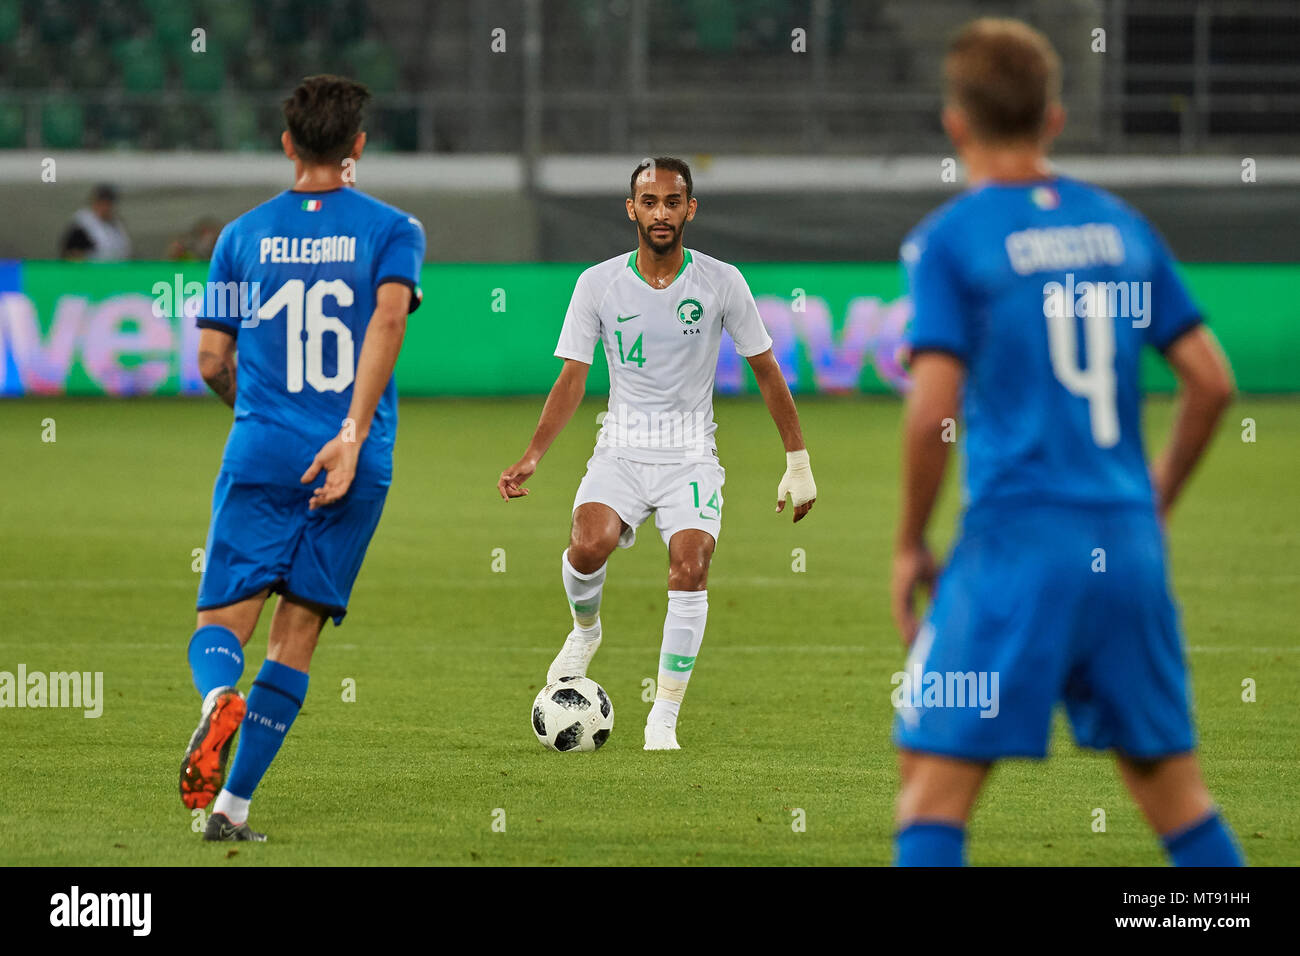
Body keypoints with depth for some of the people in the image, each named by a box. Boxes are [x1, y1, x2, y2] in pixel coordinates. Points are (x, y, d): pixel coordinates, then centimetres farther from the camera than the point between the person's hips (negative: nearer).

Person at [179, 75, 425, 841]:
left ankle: (218, 696, -33)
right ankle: (233, 804, 1)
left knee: (223, 619, 2)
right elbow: (388, 317, -14)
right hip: (352, 468, 0)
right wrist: (353, 432, -20)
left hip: (260, 456, 0)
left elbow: (212, 361, 11)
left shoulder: (243, 235, 9)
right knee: (295, 641, 6)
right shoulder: (392, 230, 4)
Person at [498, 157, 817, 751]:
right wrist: (532, 456, -11)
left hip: (691, 458, 0)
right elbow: (572, 378, 1)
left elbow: (766, 370, 6)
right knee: (589, 543, -28)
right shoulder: (598, 284, -1)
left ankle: (664, 718, -11)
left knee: (690, 568, -22)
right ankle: (584, 630, 7)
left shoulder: (721, 283, -2)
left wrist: (798, 462, 6)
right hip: (621, 451, 0)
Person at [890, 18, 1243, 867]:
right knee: (1170, 778, 14)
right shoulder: (1122, 228, 10)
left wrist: (910, 545, 0)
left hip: (1015, 544, -5)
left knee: (935, 780, -3)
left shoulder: (947, 240, -5)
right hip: (1127, 543, 5)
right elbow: (1212, 381, 10)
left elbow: (934, 411, -13)